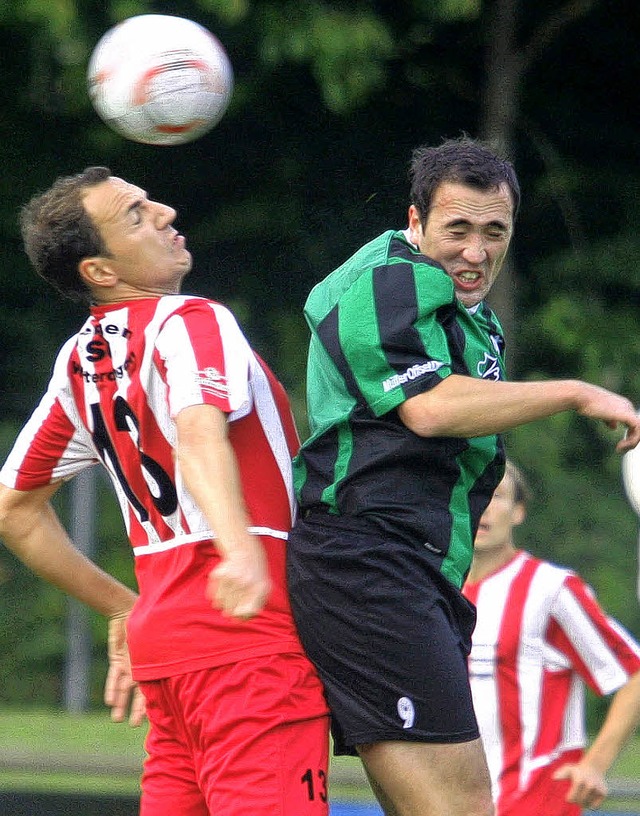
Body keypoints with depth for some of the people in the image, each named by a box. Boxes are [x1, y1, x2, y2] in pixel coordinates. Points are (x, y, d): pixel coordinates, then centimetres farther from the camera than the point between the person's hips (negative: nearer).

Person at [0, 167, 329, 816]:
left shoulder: (78, 361, 15)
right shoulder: (190, 322, -8)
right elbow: (200, 435, -29)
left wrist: (121, 609, 30)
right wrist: (240, 549, -46)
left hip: (161, 632, 8)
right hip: (252, 633, -8)